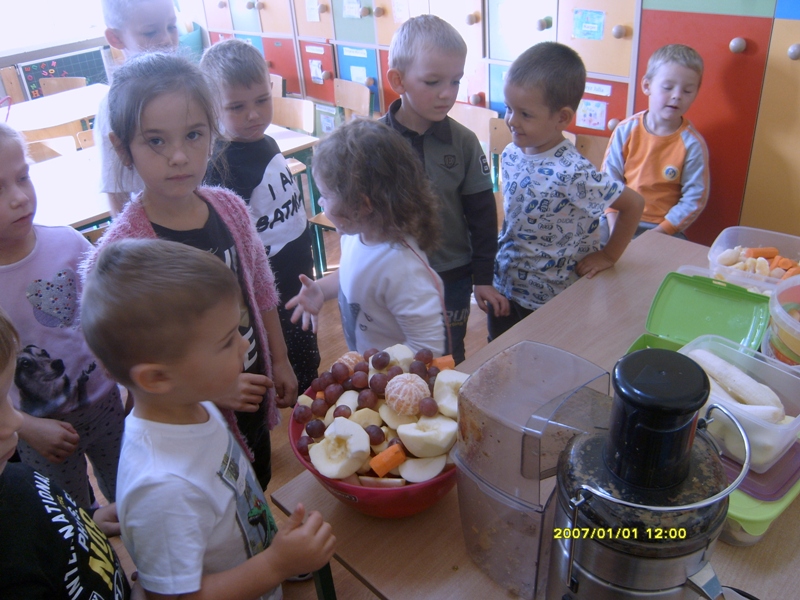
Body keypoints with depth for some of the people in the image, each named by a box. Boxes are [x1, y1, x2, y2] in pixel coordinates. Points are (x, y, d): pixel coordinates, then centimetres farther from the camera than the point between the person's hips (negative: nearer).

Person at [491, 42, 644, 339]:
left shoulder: (572, 173, -25)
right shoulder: (510, 155, -5)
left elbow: (634, 203, -16)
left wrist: (608, 255, -9)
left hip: (553, 304, -6)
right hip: (504, 290, 6)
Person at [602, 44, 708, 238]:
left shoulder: (693, 144, -7)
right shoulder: (626, 130, -2)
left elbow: (694, 199, -7)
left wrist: (657, 233, -14)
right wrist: (614, 225, -9)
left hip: (664, 231, -2)